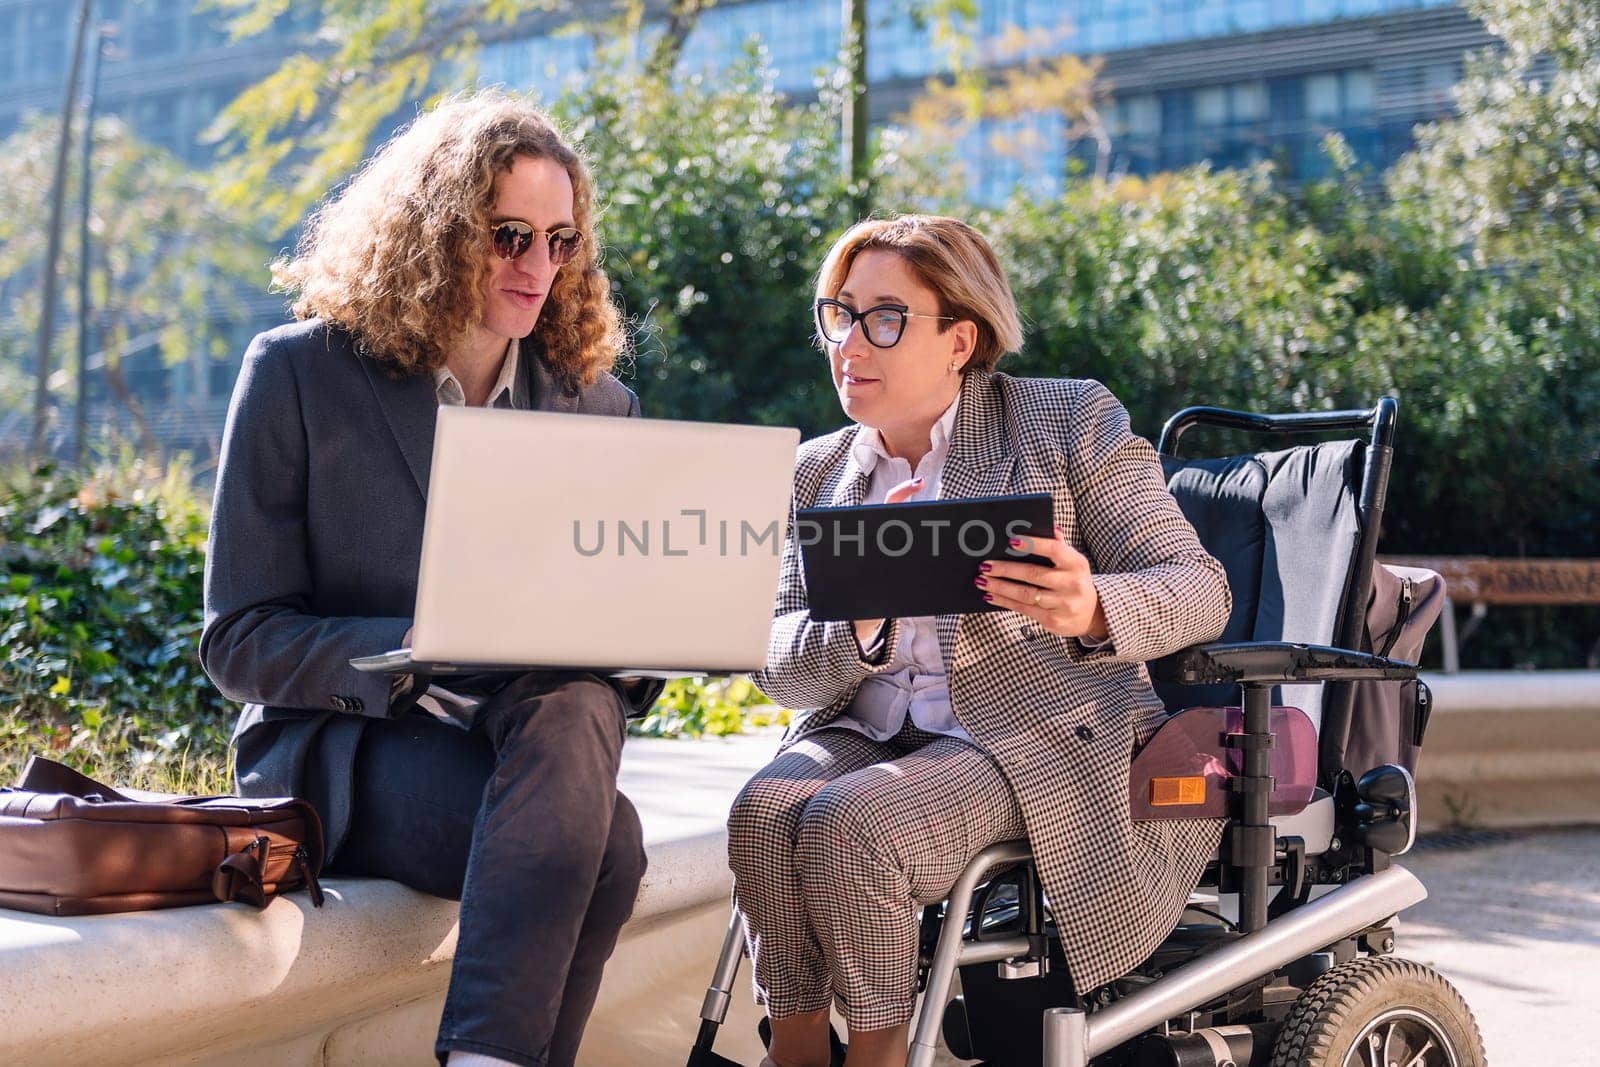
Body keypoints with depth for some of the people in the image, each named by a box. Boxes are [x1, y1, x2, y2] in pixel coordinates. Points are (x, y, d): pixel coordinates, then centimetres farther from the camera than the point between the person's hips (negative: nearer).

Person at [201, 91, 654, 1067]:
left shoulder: (596, 401, 11)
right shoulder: (300, 373, 0)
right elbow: (239, 638, -3)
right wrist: (414, 650, -21)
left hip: (541, 729, 4)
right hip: (342, 748, -4)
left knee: (572, 716, -35)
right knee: (607, 842, -33)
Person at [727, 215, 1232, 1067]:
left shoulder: (1070, 420, 2)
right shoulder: (818, 470, 12)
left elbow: (1198, 589, -5)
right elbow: (782, 669, 4)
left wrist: (1093, 610, -28)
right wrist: (860, 630, -20)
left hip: (1037, 733, -4)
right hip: (863, 731, 4)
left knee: (847, 824, -28)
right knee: (763, 812, -27)